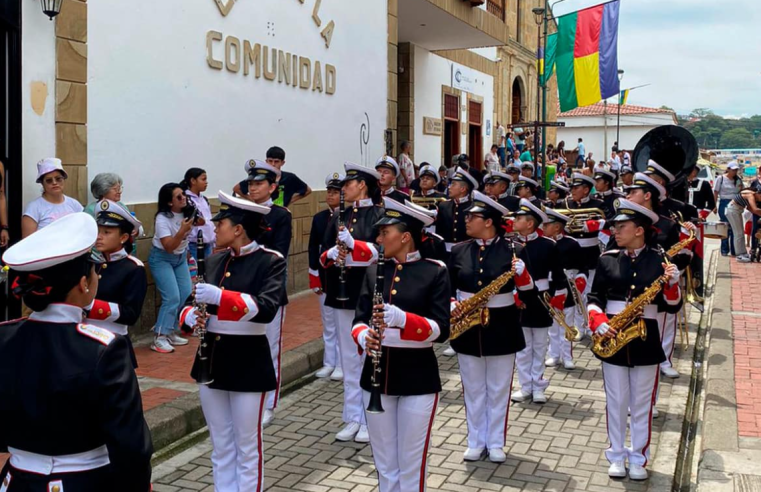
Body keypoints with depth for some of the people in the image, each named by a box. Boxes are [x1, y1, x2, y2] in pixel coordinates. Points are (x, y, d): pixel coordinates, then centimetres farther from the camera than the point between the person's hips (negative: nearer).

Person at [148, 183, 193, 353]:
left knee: (187, 295, -1)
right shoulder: (162, 218, -24)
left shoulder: (186, 213, -8)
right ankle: (160, 338, -10)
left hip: (180, 257, 6)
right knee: (173, 297, -17)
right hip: (161, 259, -6)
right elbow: (169, 247, -29)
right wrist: (182, 230, -39)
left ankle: (172, 332, 13)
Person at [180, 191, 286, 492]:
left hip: (248, 364, -6)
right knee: (220, 447, 15)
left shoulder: (271, 261, -10)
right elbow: (195, 303, 12)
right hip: (211, 361, 6)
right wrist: (191, 316, -10)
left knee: (247, 447, 6)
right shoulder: (214, 261, 8)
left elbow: (267, 308, -25)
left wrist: (221, 296, -35)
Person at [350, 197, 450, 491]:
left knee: (411, 465, 7)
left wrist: (401, 318, -28)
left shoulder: (435, 272, -7)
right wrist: (363, 336, -17)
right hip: (377, 375, 4)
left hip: (417, 378, -4)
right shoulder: (374, 271, 5)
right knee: (384, 463, 15)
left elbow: (441, 330, -12)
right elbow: (359, 320, 6)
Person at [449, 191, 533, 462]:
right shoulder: (459, 250, 3)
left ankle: (496, 443, 22)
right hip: (467, 327, 3)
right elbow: (448, 287, 8)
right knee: (473, 389, 11)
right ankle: (476, 442, 24)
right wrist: (451, 305, -12)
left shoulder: (513, 250, -6)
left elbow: (528, 291, -6)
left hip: (501, 327, -2)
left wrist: (520, 273, -25)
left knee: (498, 390, 9)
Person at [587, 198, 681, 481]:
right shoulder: (607, 259, 2)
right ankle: (617, 457, 23)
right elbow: (595, 297, 5)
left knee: (642, 404, 9)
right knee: (616, 401, 10)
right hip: (612, 339, 2)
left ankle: (639, 459, 22)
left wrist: (672, 284, -20)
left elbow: (672, 307, -1)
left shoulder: (659, 261, -3)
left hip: (645, 340, -1)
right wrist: (598, 323, -12)